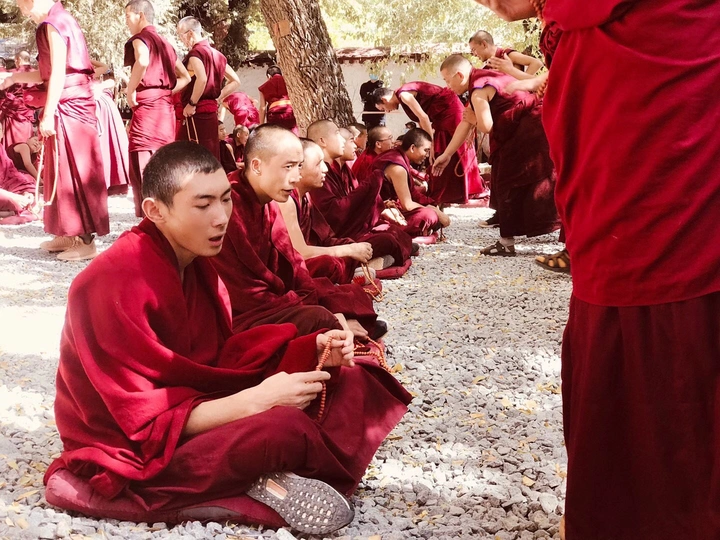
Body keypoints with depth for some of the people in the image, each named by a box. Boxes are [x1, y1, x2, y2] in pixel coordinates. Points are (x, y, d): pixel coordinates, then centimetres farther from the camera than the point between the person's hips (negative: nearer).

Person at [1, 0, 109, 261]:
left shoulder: (53, 24, -12)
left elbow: (58, 74, -18)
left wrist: (48, 114, -20)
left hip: (67, 106, -10)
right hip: (73, 105, 10)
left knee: (72, 169, -7)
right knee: (66, 169, 13)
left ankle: (85, 240, -3)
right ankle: (71, 233, 20)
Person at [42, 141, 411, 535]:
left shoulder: (195, 262, 3)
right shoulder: (114, 284, -23)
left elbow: (222, 358, 2)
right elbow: (146, 418, -24)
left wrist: (313, 350, -13)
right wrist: (256, 401, -32)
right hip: (133, 453, -8)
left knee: (349, 381, -3)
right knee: (284, 426, -36)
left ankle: (269, 479, -18)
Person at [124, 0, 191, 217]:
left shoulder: (140, 38, -4)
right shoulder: (165, 43, 20)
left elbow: (142, 61, -28)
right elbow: (185, 77, 25)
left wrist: (130, 91, -16)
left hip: (147, 108, -9)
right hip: (166, 109, 9)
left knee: (143, 170, -10)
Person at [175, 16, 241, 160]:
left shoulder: (195, 52, -9)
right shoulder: (216, 53, 16)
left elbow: (202, 79, -28)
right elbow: (235, 81, 19)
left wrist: (192, 103, -17)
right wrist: (217, 98, 14)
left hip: (197, 112, -9)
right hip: (211, 110, 9)